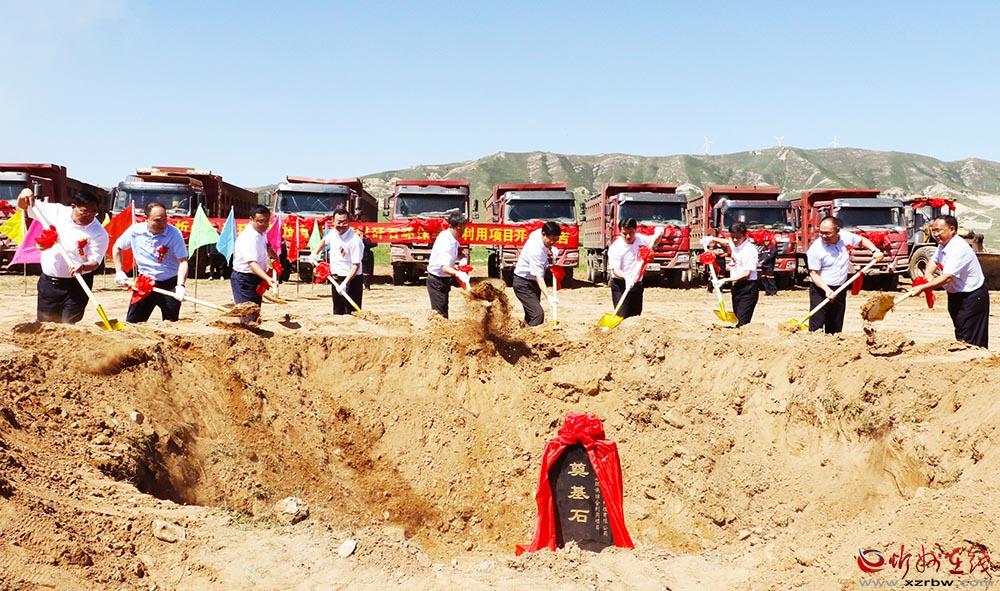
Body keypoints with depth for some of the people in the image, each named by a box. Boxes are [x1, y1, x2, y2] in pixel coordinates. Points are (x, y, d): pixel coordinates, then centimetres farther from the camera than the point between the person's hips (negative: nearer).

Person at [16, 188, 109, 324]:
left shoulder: (99, 233, -13)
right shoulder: (56, 211, -1)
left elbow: (94, 261, -18)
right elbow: (23, 205, 10)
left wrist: (83, 267, -40)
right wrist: (26, 193, -12)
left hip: (76, 284, -4)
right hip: (48, 281, 4)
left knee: (70, 324, -5)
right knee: (44, 321, 13)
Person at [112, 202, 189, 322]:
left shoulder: (174, 234, -16)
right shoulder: (135, 230, -6)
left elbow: (183, 261, -21)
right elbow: (117, 247, 12)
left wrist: (180, 285, -35)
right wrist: (119, 272, 4)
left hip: (169, 284, -3)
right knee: (131, 322, 4)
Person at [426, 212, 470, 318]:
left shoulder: (452, 239, 3)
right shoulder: (445, 241, -26)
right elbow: (444, 267, -39)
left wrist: (454, 266, 2)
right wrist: (457, 274, -55)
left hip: (444, 280, 10)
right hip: (437, 281, -10)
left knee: (444, 310, 17)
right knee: (440, 314, -10)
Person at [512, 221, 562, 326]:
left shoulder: (539, 232, -7)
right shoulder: (535, 249, -32)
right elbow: (538, 275, -37)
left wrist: (549, 249, 4)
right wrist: (548, 296, -47)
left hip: (533, 282, 10)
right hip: (523, 283, -10)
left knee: (531, 315, 14)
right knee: (538, 314, -22)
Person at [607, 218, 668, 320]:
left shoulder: (641, 239, 0)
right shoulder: (615, 247, -13)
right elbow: (615, 269, -19)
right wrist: (626, 277, -38)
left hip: (637, 284, 5)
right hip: (620, 285, -5)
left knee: (636, 315, 10)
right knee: (623, 316, -13)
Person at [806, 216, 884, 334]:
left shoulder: (846, 237, -2)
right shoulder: (816, 248, -15)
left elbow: (862, 240, 20)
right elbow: (813, 273, -13)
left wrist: (875, 251, 4)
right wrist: (827, 289, -25)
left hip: (840, 290, 5)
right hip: (820, 290, -5)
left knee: (835, 328, 10)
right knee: (816, 327, -11)